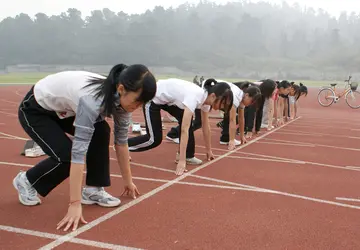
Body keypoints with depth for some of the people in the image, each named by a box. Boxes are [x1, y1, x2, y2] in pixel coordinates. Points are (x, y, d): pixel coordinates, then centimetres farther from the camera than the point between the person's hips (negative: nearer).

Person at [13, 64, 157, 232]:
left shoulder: (121, 98, -18)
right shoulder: (93, 100, -41)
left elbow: (121, 141, -6)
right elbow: (78, 152, -41)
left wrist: (128, 181, -1)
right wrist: (75, 204, -41)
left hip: (62, 108, 7)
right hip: (34, 110, -6)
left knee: (101, 132, -14)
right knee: (66, 155, -19)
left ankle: (92, 190, 0)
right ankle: (26, 181, 10)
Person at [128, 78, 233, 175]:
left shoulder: (205, 99, -10)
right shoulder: (195, 97, -35)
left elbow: (206, 126, 3)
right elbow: (184, 129, -37)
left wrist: (208, 150, 10)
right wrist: (182, 160, -37)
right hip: (153, 98, -8)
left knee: (187, 120, -4)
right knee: (154, 139, -6)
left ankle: (187, 156, 6)